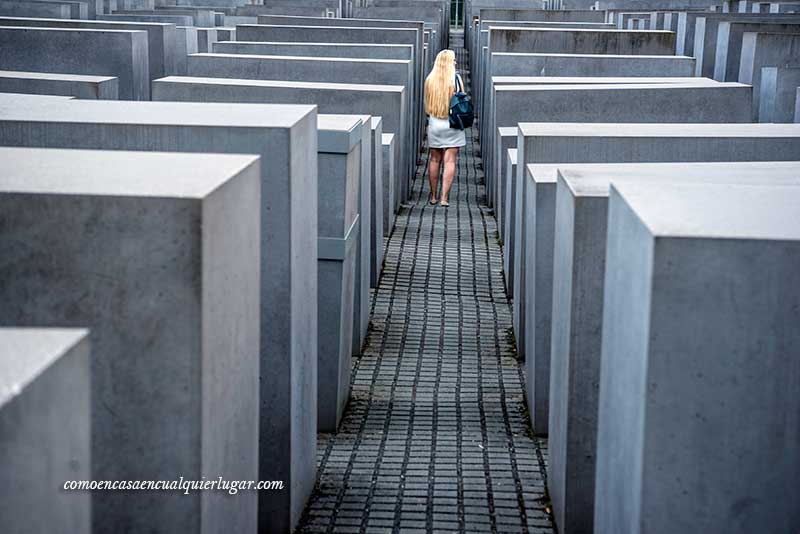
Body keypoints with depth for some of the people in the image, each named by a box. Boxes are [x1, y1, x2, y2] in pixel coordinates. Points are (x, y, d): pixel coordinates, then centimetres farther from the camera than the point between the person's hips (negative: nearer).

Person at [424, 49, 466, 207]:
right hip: (452, 124, -3)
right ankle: (444, 198, -3)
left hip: (434, 123, 3)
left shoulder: (430, 80, -1)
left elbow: (427, 104, 6)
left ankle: (433, 197, 16)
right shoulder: (456, 79, -9)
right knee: (450, 161, 0)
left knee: (434, 160, 11)